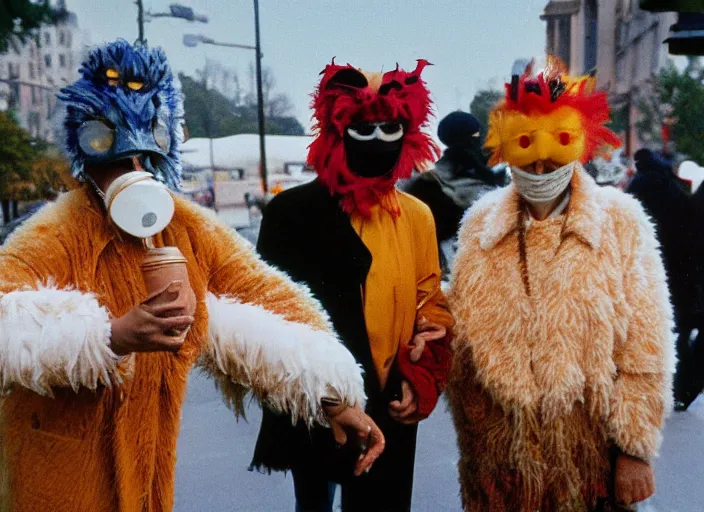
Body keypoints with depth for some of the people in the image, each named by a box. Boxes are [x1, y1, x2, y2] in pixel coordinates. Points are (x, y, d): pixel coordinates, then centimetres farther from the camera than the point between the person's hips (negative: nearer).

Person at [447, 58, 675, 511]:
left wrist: (636, 450, -8)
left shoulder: (621, 224, -6)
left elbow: (644, 353, -7)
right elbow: (461, 330, 8)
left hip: (588, 447, -2)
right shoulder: (482, 224, 2)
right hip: (498, 449, 3)